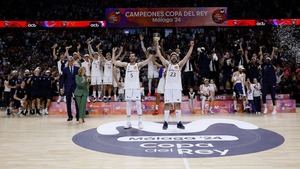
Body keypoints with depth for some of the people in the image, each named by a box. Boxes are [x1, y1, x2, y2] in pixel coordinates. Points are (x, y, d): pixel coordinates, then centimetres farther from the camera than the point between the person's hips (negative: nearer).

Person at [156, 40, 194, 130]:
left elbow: (187, 56, 3)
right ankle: (166, 122, 4)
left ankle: (179, 122, 4)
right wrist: (157, 46, 4)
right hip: (168, 87, 0)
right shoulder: (167, 64, 10)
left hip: (177, 87, 0)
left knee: (177, 104, 0)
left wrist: (191, 46, -3)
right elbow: (160, 56, 7)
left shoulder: (179, 64, 10)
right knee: (167, 104, -1)